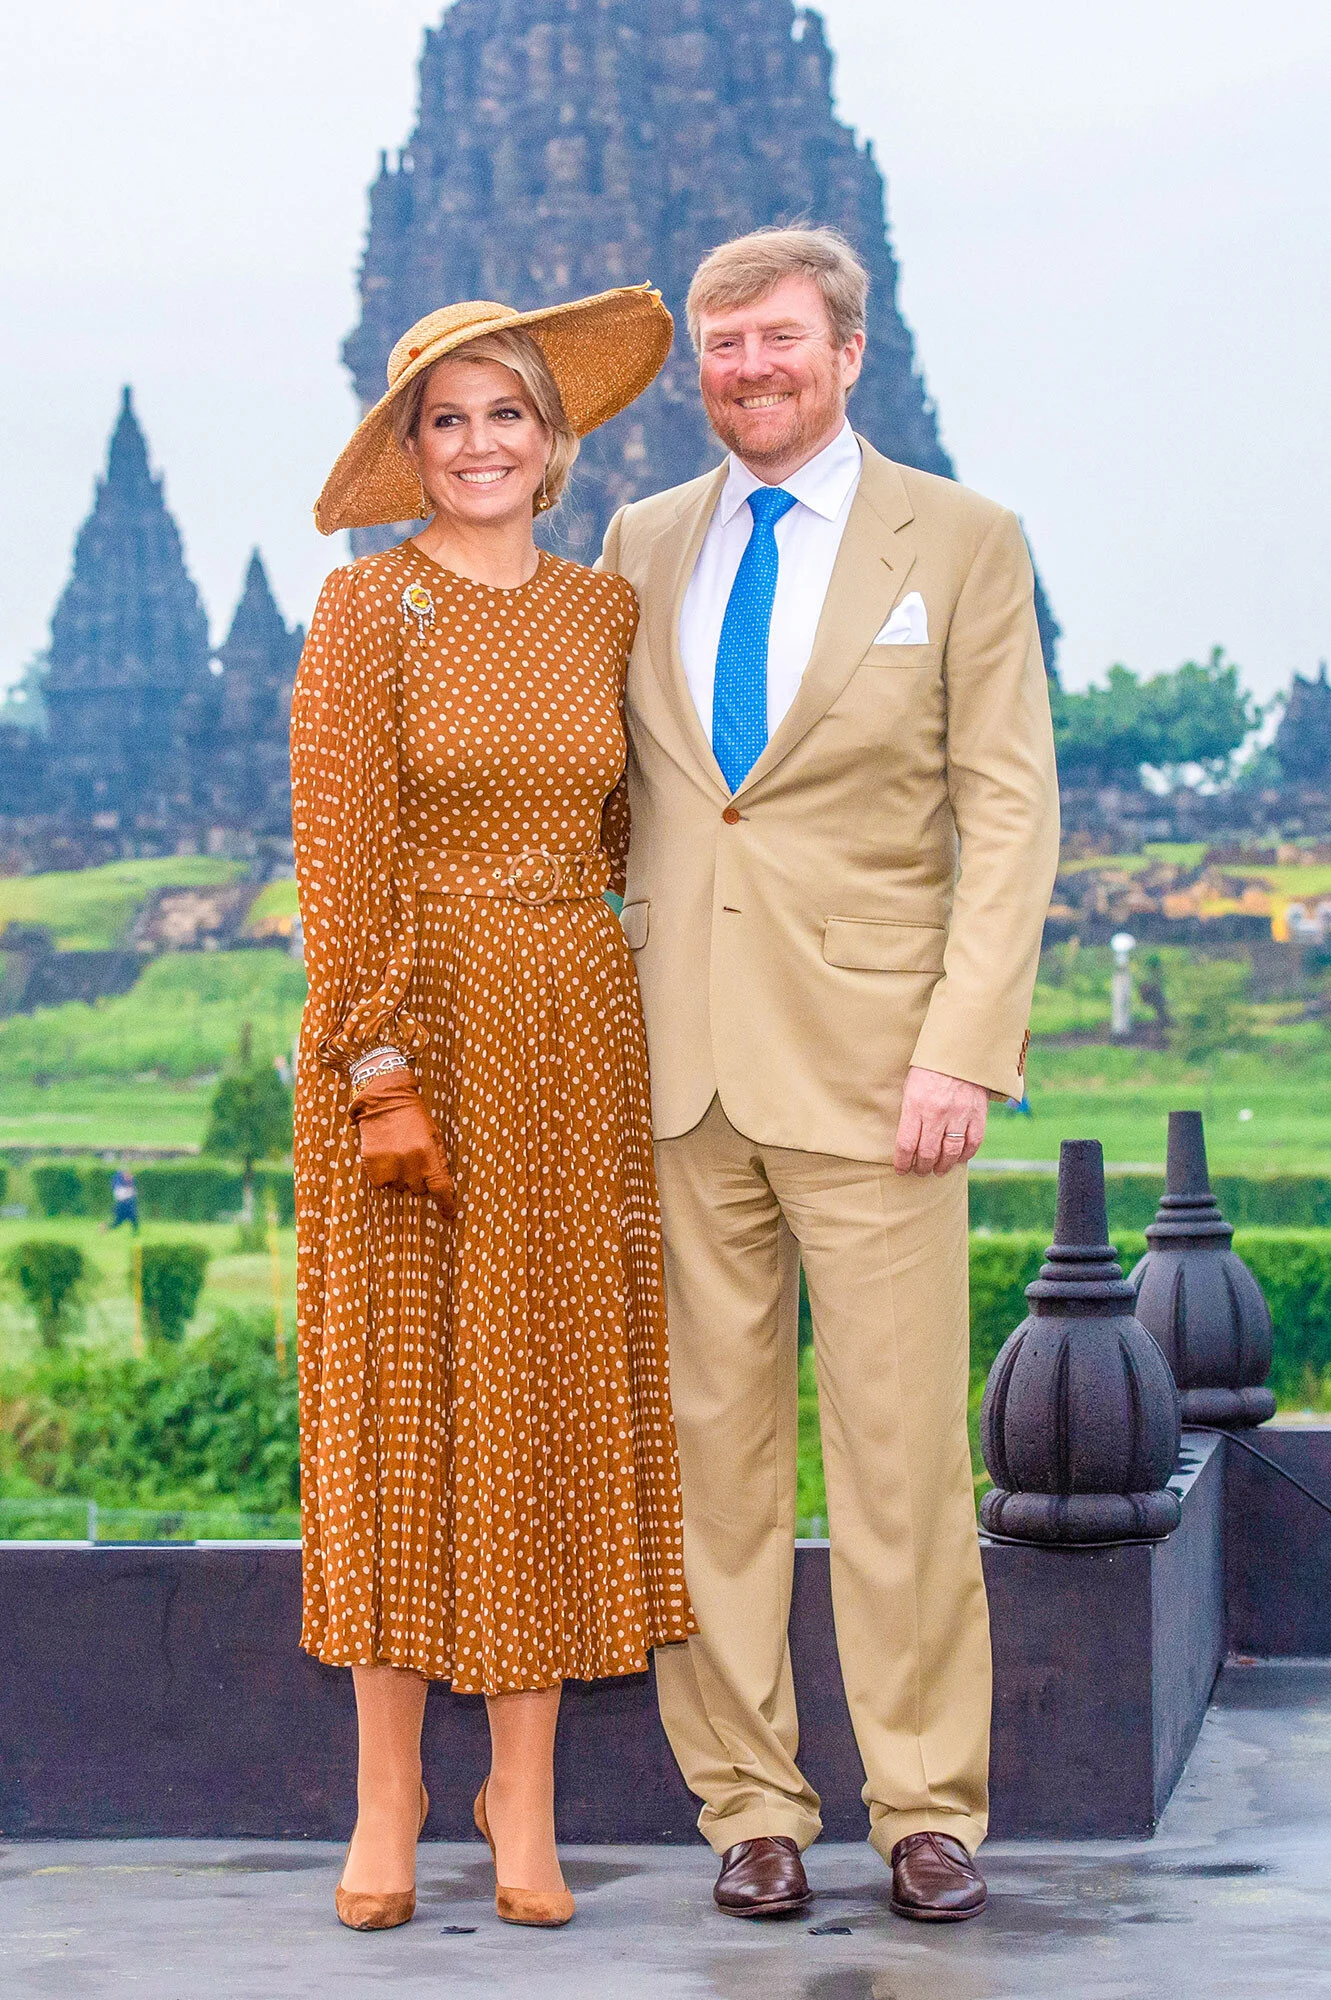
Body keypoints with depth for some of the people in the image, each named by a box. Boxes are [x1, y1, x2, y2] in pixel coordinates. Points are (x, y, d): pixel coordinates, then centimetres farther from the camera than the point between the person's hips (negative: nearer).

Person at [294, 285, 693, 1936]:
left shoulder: (607, 612, 9)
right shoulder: (367, 610, -4)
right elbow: (341, 855, -11)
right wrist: (382, 1071, -16)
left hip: (578, 1038, 4)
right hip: (414, 1030, -4)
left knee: (557, 1392, 4)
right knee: (402, 1394, 0)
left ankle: (523, 1791, 12)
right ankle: (387, 1788, 10)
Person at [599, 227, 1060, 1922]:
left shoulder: (962, 543, 4)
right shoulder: (643, 544, 14)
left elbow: (1010, 813, -1)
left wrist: (964, 1049, -11)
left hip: (867, 1062, -3)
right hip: (678, 1063, 3)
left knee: (900, 1449, -2)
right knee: (711, 1443, 5)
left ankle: (926, 1806, 9)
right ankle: (747, 1805, 13)